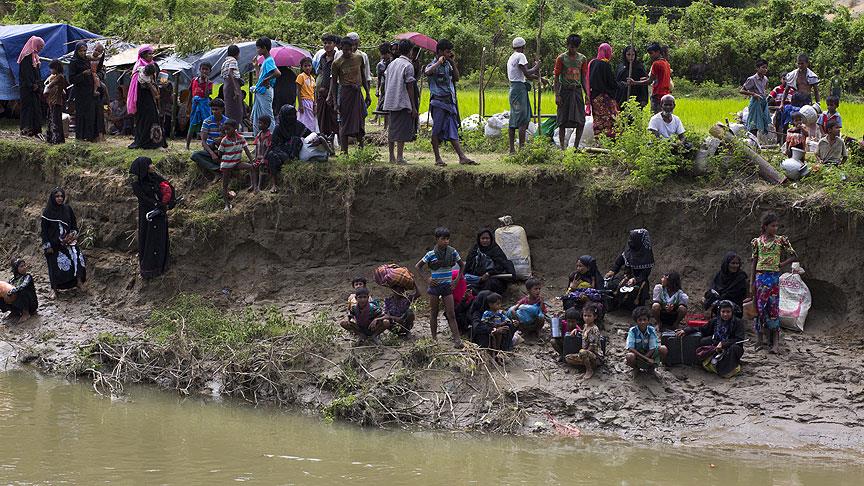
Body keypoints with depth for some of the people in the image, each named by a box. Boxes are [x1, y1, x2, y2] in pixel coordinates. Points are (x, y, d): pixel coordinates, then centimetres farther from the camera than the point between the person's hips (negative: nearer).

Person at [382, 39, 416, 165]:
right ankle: (399, 157, -9)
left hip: (389, 102, 7)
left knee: (392, 130, 11)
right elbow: (409, 87, -11)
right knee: (402, 131, -5)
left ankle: (392, 157, 14)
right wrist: (413, 107, -8)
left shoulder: (391, 64, 13)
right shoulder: (408, 66, -9)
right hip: (402, 103, -7)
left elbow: (386, 84, 15)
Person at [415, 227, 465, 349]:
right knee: (434, 313, 7)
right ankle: (434, 338, 14)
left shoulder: (452, 252, -2)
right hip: (435, 286, -1)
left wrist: (457, 280, 3)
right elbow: (418, 266, 2)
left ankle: (457, 340, -10)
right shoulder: (431, 254, -7)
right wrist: (426, 279, -6)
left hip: (447, 286, 1)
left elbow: (462, 265, 12)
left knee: (451, 314, -4)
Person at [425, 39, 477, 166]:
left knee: (452, 131, 5)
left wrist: (453, 63, 6)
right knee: (437, 131, 0)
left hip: (450, 101, 6)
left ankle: (462, 157, -1)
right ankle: (437, 158, 5)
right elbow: (427, 72, -30)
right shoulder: (433, 65, -8)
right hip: (438, 102, -6)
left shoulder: (448, 65, 13)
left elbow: (456, 78, 13)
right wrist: (439, 62, -24)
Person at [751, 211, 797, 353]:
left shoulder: (781, 240, 1)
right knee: (760, 308, 3)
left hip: (774, 277, -2)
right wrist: (752, 281, 8)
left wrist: (782, 264, -3)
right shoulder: (757, 241, 6)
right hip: (760, 276, 2)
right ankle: (760, 339, 10)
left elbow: (794, 257, 6)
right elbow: (754, 261, 9)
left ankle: (775, 342, -6)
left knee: (773, 308, -5)